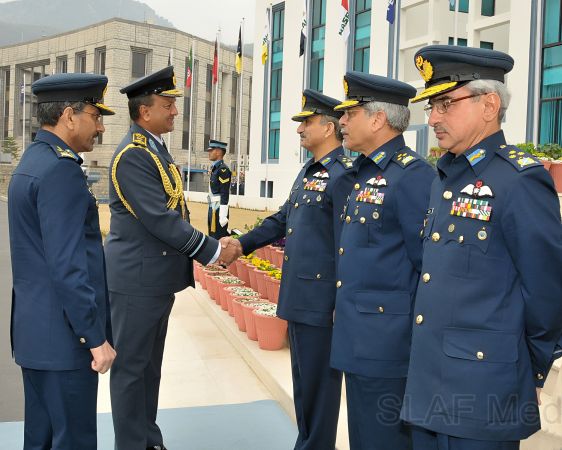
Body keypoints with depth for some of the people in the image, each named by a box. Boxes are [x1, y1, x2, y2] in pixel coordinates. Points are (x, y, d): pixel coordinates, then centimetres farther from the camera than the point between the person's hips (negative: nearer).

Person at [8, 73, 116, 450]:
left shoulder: (32, 161, 13)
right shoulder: (60, 169, -18)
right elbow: (68, 265, -23)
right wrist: (96, 338, -18)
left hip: (34, 330, 10)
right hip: (63, 335, -10)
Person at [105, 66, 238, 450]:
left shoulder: (157, 149, 12)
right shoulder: (133, 155, -18)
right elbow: (159, 220, -23)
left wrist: (207, 250, 5)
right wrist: (213, 251, -17)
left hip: (158, 278, 10)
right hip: (137, 280, -9)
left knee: (150, 364, 18)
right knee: (131, 367, 3)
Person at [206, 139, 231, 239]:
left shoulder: (223, 169, -14)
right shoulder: (214, 168, 15)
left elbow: (225, 195, -19)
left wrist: (223, 216, -22)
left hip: (219, 209, -10)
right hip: (212, 208, 10)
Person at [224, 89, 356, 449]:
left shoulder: (343, 175, -15)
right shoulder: (309, 172, 15)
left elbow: (346, 244, -18)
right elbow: (283, 219, 21)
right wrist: (243, 244, 11)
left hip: (321, 298, -10)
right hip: (299, 296, 10)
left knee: (319, 380, 3)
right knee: (303, 378, 19)